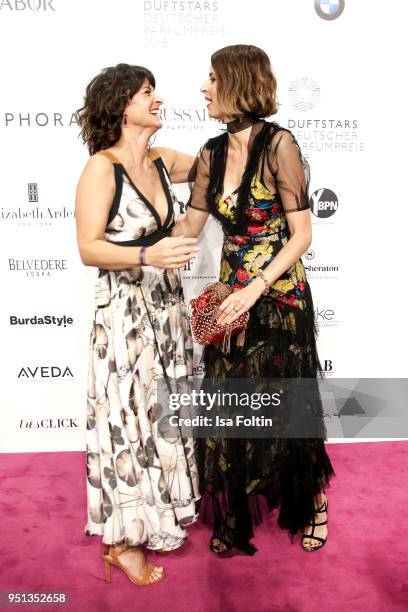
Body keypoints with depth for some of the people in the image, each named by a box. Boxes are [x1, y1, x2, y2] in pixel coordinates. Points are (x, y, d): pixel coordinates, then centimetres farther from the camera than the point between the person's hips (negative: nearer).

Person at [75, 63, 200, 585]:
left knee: (162, 413, 16)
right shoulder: (101, 169, -12)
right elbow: (88, 248, -17)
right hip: (124, 311, -7)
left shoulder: (161, 162, 8)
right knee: (128, 417, 1)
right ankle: (120, 541, 20)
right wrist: (147, 255, -31)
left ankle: (159, 512, 36)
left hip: (166, 306, 7)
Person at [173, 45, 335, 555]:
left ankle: (314, 502, 38)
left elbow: (301, 234, -14)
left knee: (286, 408, 10)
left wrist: (256, 288, -22)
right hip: (233, 299, 5)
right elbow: (189, 226, 9)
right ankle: (234, 517, 32)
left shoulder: (277, 144, -13)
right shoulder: (213, 153, 5)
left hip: (279, 297, -5)